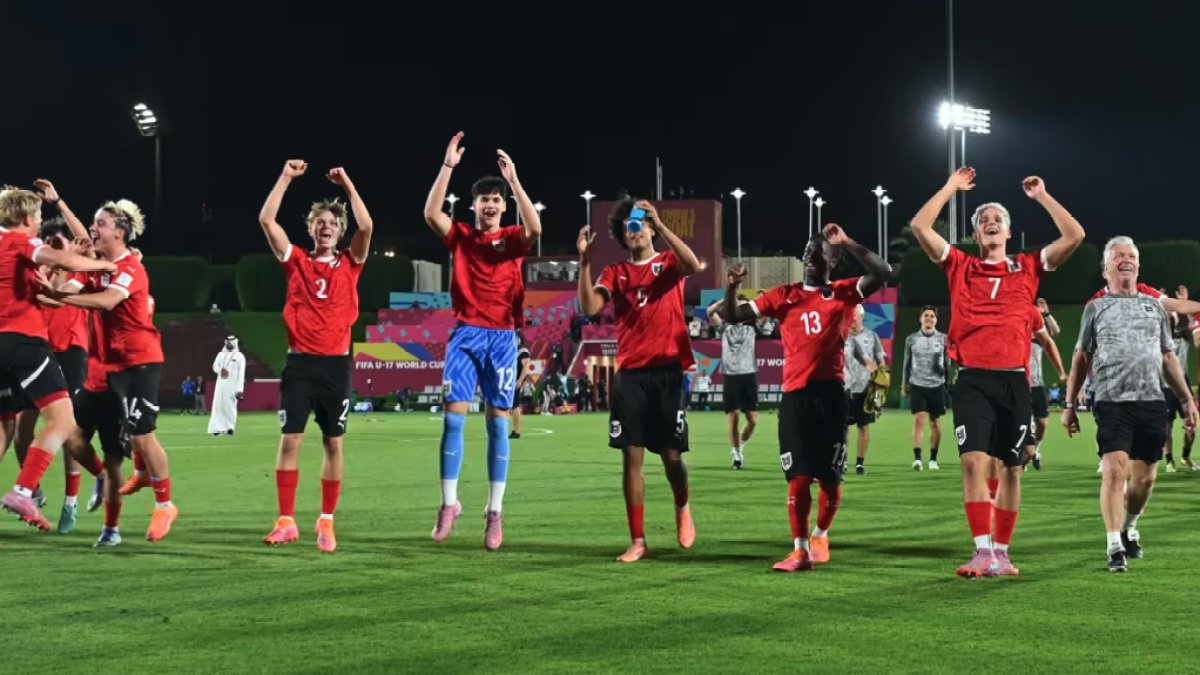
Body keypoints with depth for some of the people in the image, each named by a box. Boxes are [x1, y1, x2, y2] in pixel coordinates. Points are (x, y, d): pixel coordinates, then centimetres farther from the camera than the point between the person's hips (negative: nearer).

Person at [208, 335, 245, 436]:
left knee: (230, 406, -8)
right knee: (218, 405, -3)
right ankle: (219, 428, -3)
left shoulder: (239, 356, 1)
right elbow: (215, 367, 11)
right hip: (220, 384, 4)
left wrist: (239, 389, -12)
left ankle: (230, 428, 0)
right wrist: (220, 370, -14)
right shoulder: (221, 354, 16)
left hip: (232, 385, -4)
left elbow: (241, 374, -4)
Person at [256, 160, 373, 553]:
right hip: (300, 363, 0)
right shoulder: (296, 262, 7)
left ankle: (326, 522, 10)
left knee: (334, 443, 3)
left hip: (335, 364, 0)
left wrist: (347, 185, -4)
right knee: (289, 440, -3)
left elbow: (366, 226, -9)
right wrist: (286, 178, -1)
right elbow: (266, 220, -1)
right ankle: (286, 521, 3)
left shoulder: (350, 264, 7)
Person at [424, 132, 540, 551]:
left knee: (498, 423, 1)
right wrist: (448, 166, -14)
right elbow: (430, 213, -10)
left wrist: (514, 179, -20)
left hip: (502, 337, -1)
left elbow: (535, 227, -18)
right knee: (453, 418, -5)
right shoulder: (460, 237, 7)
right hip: (465, 334, 1)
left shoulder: (513, 239, 5)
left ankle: (495, 512, 5)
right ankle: (449, 504, 4)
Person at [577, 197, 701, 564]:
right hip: (630, 373, 2)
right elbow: (589, 306, -6)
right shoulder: (615, 273, 10)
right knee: (632, 456, -2)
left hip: (667, 370, -2)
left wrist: (660, 223, -23)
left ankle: (682, 509, 33)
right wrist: (584, 259, -14)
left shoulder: (669, 262, 5)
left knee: (671, 455, 0)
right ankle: (637, 541, 4)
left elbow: (693, 264, -19)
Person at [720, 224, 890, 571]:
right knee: (799, 475, -5)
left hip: (830, 393, 0)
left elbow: (882, 272, -8)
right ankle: (800, 550, -4)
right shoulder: (783, 296, 11)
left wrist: (846, 243, -13)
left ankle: (820, 536, 29)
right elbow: (733, 316, 10)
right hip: (795, 396, 1)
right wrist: (732, 287, -10)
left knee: (830, 475, 6)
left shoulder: (844, 292, 7)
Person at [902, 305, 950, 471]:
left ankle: (933, 459, 16)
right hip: (917, 385, -1)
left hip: (937, 386, 1)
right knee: (918, 420, -12)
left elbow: (948, 363, 9)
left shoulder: (943, 339, 4)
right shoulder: (911, 339, 5)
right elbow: (906, 364, 12)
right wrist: (904, 385, 13)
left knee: (934, 423, 6)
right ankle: (917, 458, -17)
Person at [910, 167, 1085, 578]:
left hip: (1014, 380, 1)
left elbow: (1074, 237, 6)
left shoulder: (1028, 268, 12)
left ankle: (1001, 552, 13)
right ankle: (982, 552, -15)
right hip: (972, 379, -1)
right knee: (974, 461, -13)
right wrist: (951, 187, 10)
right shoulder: (960, 267, 10)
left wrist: (1041, 196, 10)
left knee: (1012, 467, 5)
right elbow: (920, 226, 4)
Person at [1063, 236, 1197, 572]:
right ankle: (1114, 546, -12)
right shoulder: (1096, 308, 9)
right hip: (1112, 402, -3)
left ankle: (1129, 529, 30)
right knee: (1115, 470, -15)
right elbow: (1081, 358, 10)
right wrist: (1069, 405, 5)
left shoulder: (1154, 306, 17)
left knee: (1144, 476, 6)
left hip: (1151, 402, 3)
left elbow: (1168, 357, 19)